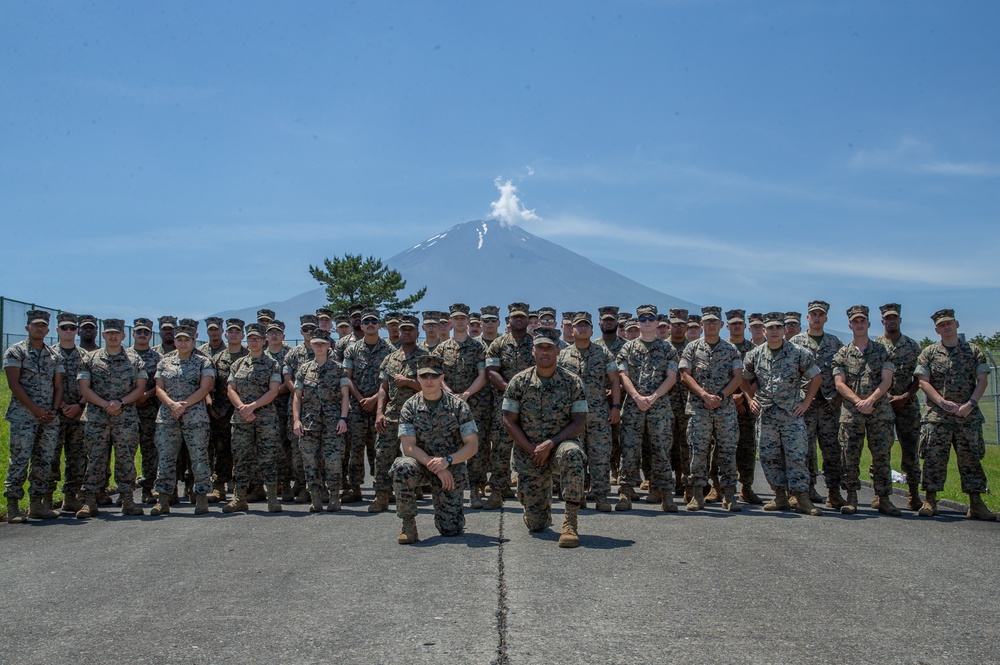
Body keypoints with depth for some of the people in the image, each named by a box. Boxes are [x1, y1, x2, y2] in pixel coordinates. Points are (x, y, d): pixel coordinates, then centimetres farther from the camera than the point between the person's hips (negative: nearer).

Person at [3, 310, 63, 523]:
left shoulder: (54, 355, 15)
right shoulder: (15, 352, 0)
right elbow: (14, 383, -8)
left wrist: (54, 410, -3)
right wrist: (36, 409, -13)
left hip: (50, 417, 5)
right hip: (23, 416, -5)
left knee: (44, 461, 5)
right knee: (20, 461, -7)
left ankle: (36, 505, 12)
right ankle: (13, 508, -3)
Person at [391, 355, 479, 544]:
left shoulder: (458, 405, -5)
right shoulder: (410, 407, -3)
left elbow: (472, 445, -7)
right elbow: (409, 447, -11)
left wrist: (447, 461, -22)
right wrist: (435, 466, -23)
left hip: (452, 470, -1)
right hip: (421, 464, 1)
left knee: (450, 529, -10)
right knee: (402, 467, -35)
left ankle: (449, 510, 29)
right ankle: (408, 524, -16)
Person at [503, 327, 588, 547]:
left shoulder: (572, 382, -3)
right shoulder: (519, 382, -2)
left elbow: (579, 423, -8)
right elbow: (509, 422, -1)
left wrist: (550, 443, -20)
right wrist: (532, 449, -13)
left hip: (560, 445, -1)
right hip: (528, 453, 1)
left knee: (571, 454, -41)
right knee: (536, 525, -2)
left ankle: (570, 522, -31)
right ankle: (543, 512, 39)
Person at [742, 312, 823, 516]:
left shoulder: (799, 353, 0)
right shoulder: (754, 355, 7)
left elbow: (816, 377, 6)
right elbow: (744, 379, 19)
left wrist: (806, 402, 1)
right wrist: (750, 399, 7)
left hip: (792, 414, -3)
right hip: (765, 415, 3)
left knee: (797, 456, -6)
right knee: (769, 457, 4)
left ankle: (803, 499, -3)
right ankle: (780, 497, 13)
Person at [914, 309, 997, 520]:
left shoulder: (974, 351, 9)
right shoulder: (928, 353, 7)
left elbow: (982, 380, 3)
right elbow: (924, 382, 0)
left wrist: (970, 404, -11)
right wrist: (944, 403, -12)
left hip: (969, 415, 1)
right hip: (937, 414, -1)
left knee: (971, 458, 1)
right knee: (933, 458, -3)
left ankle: (976, 504, 5)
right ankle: (930, 501, 4)